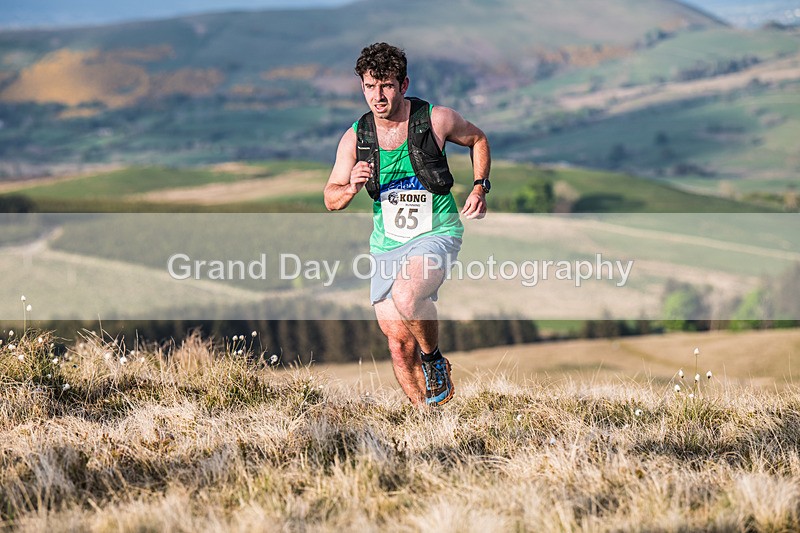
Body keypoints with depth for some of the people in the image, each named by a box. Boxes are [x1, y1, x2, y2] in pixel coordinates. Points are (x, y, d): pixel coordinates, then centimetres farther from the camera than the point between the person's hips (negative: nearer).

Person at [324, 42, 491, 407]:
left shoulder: (436, 120, -9)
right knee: (398, 342, 1)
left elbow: (477, 140, 11)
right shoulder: (355, 138, -4)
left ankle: (435, 359, -4)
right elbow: (331, 200, 2)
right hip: (387, 244, 4)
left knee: (407, 297, -32)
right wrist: (351, 188, -21)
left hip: (436, 234, -4)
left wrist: (480, 188, -3)